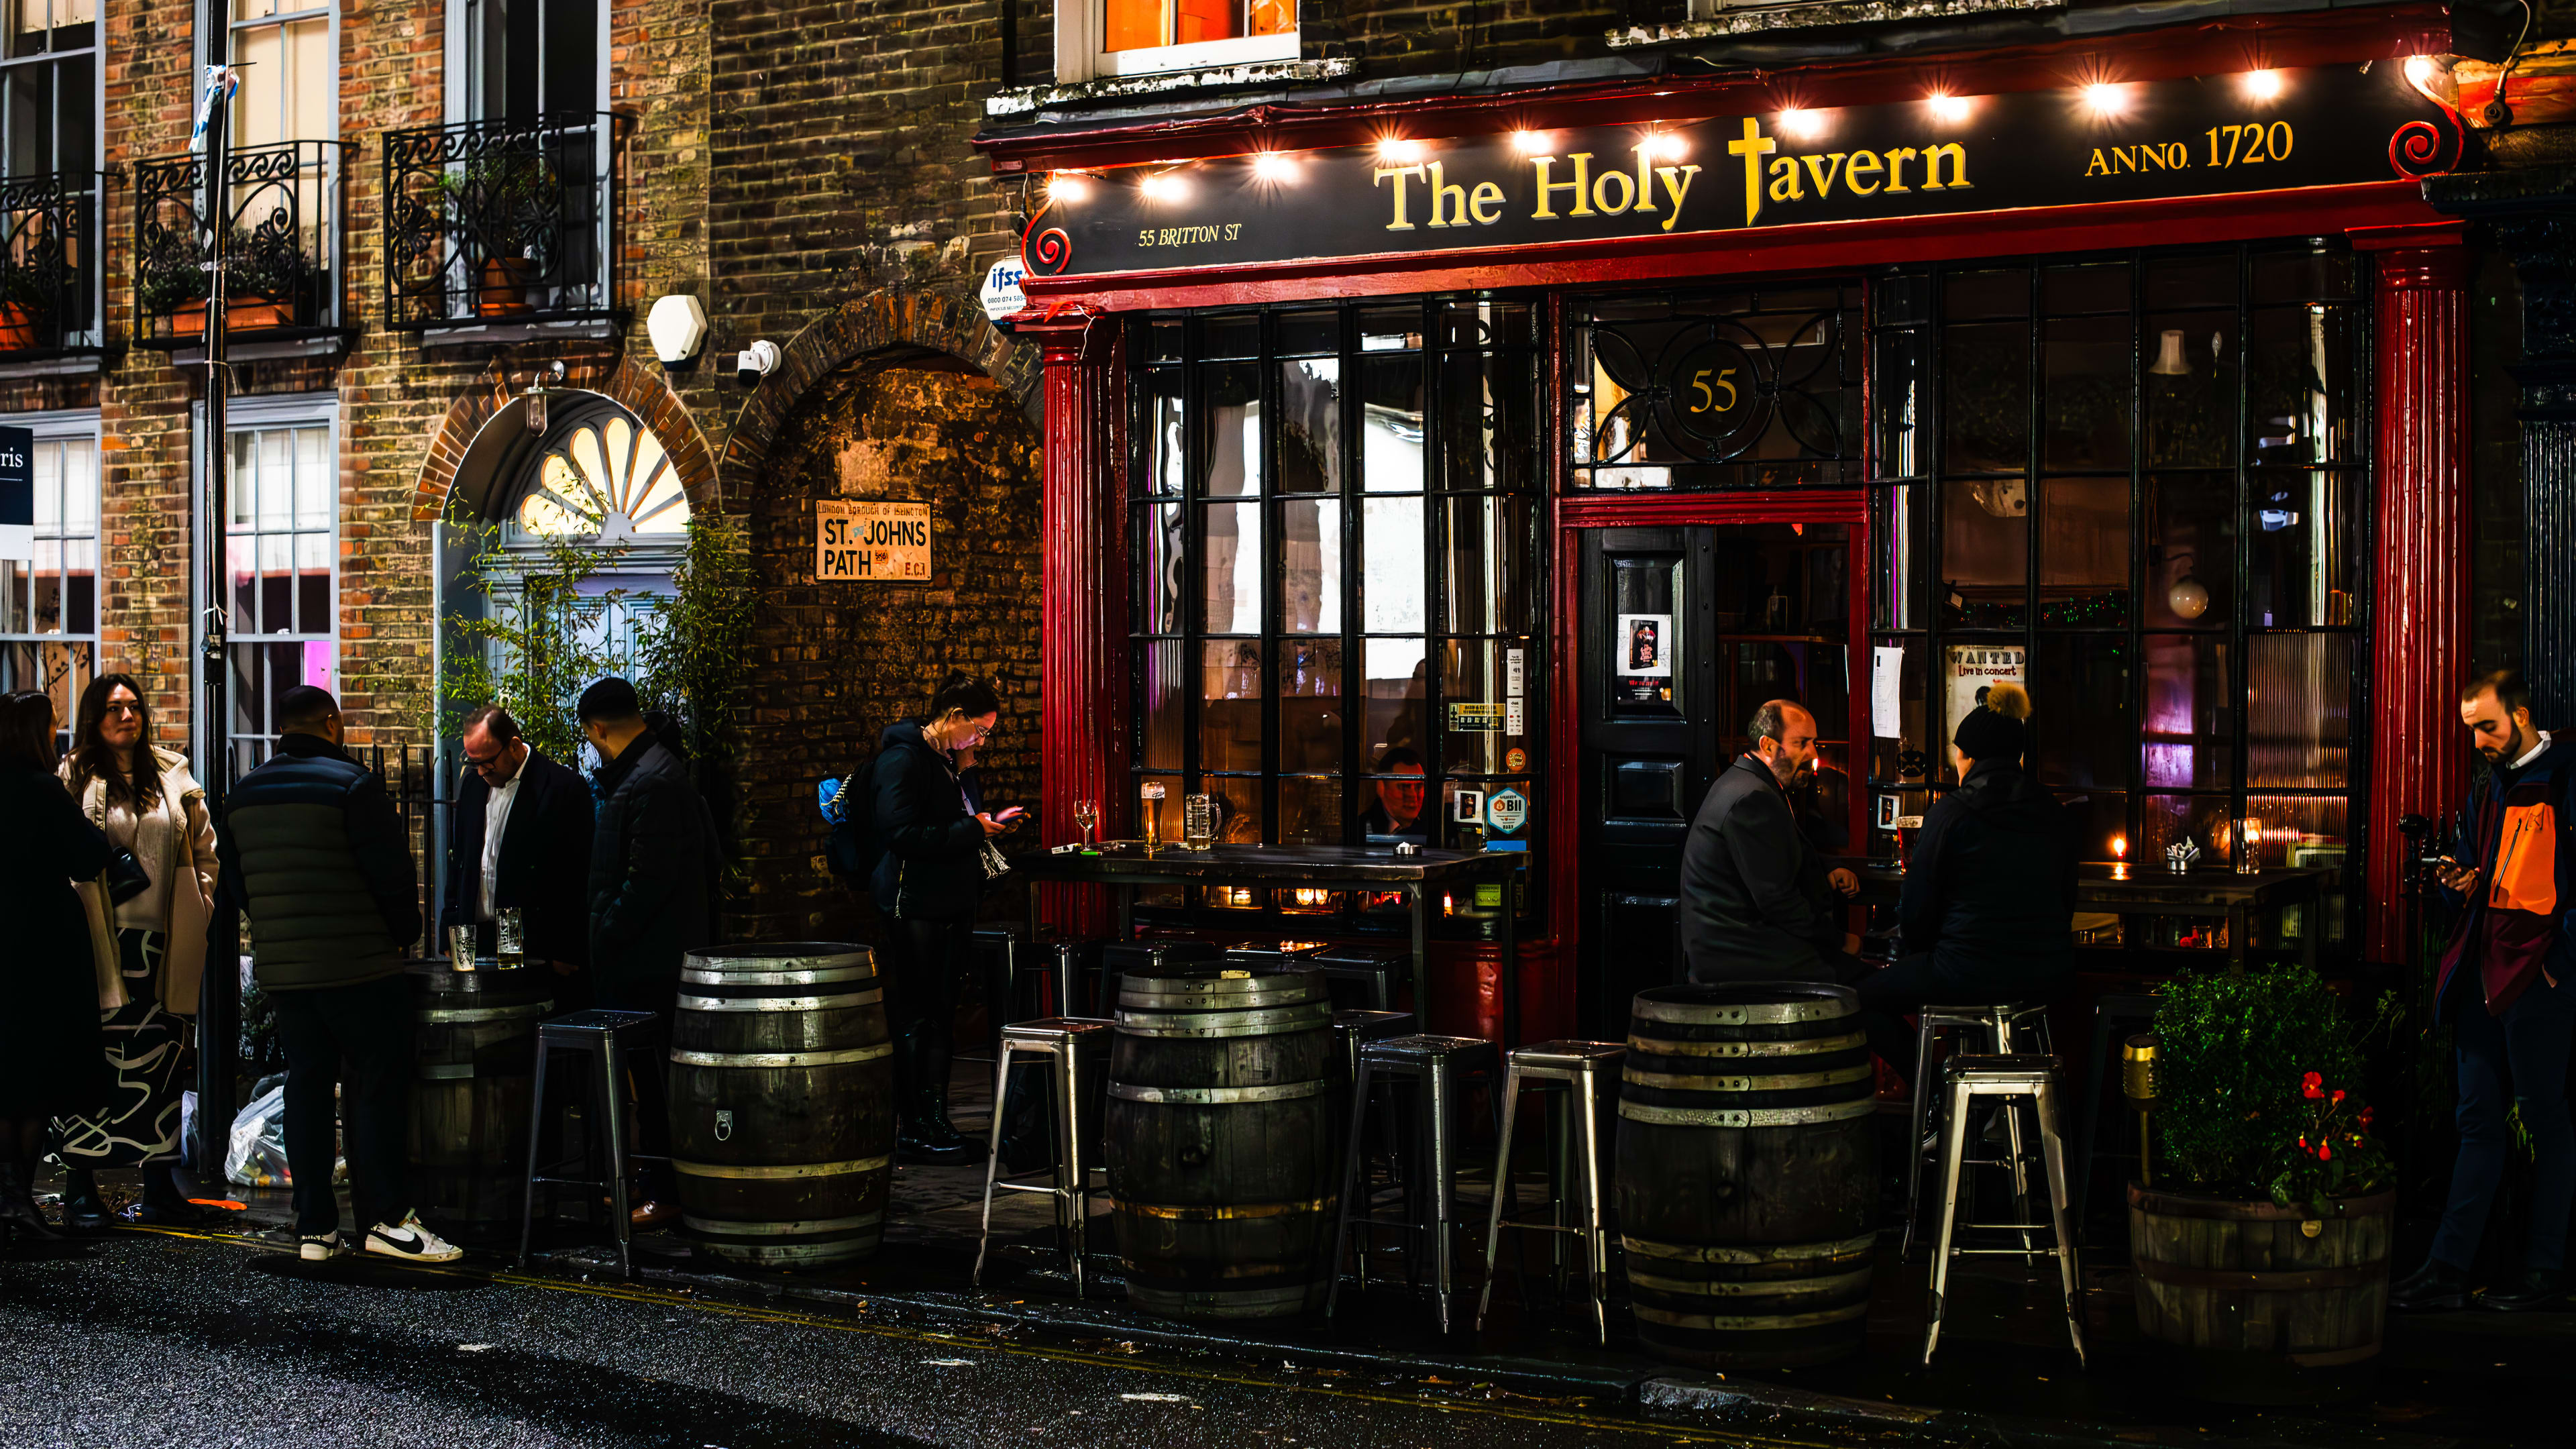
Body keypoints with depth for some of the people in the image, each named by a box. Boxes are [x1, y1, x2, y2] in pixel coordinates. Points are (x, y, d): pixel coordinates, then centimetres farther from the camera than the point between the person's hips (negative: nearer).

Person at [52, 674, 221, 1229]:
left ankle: (160, 1190, 11)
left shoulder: (174, 777, 12)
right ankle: (80, 1190, 7)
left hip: (161, 947, 3)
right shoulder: (73, 780, 2)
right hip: (100, 947, -3)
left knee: (160, 1067, 5)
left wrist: (199, 908, 9)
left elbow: (205, 850, 19)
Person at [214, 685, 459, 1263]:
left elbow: (234, 882, 16)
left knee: (306, 1088, 9)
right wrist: (405, 930, 4)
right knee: (378, 1086, -1)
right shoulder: (352, 785, -10)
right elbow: (390, 871, -12)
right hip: (359, 966, -6)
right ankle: (386, 1217, -4)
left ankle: (313, 1226, 9)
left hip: (281, 970, 6)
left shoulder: (245, 794, 11)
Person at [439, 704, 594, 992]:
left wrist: (566, 955, -11)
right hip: (476, 944, 6)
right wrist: (451, 930, 15)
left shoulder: (564, 787, -9)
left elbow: (578, 879, -9)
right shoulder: (473, 783, 13)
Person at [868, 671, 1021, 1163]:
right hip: (914, 905, -9)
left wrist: (985, 823, 12)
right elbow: (902, 834, -22)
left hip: (949, 904, 10)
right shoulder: (902, 760, -13)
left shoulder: (945, 758, 17)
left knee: (941, 1015, 11)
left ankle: (935, 1121, 17)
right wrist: (972, 831, -18)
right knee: (918, 1017, -5)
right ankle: (912, 1128, 1)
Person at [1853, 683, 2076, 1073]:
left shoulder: (1951, 812, -8)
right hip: (2049, 977, 6)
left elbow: (1917, 905, -3)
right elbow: (2065, 903, 15)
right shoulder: (2056, 815, 7)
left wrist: (1911, 952, 16)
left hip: (1970, 976, -6)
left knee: (1864, 997, 14)